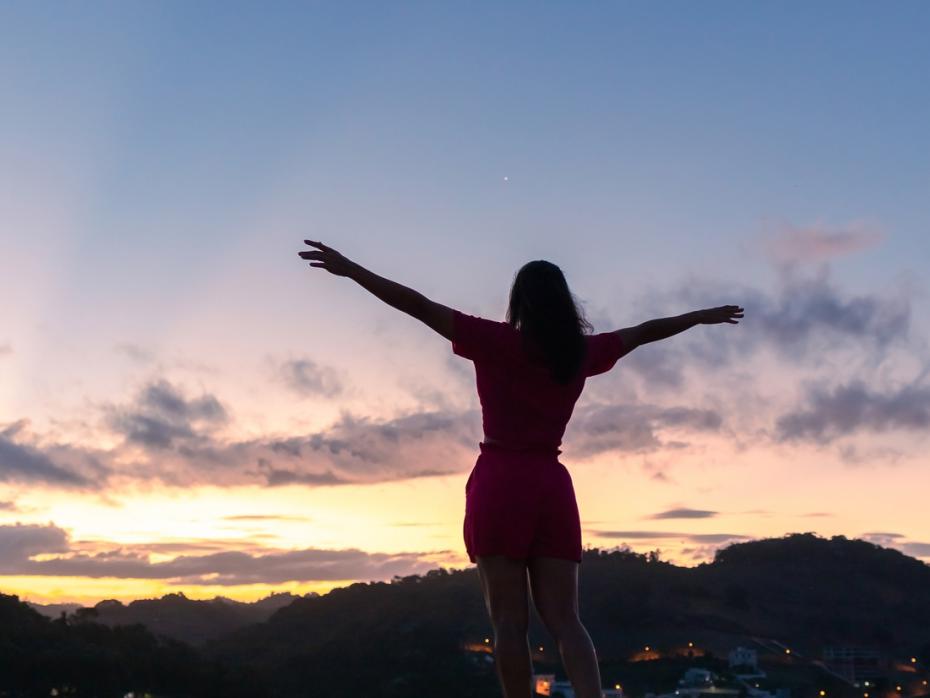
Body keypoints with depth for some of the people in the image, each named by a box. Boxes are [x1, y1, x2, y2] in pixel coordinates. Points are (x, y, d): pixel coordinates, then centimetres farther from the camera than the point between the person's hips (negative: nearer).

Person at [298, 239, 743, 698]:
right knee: (563, 619, 1)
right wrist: (703, 316, 40)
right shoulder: (582, 352, 9)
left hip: (500, 483, -4)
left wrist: (349, 268, -4)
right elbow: (644, 331, 24)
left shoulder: (497, 342, -3)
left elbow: (419, 305, -6)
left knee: (509, 622, -3)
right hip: (553, 486, 4)